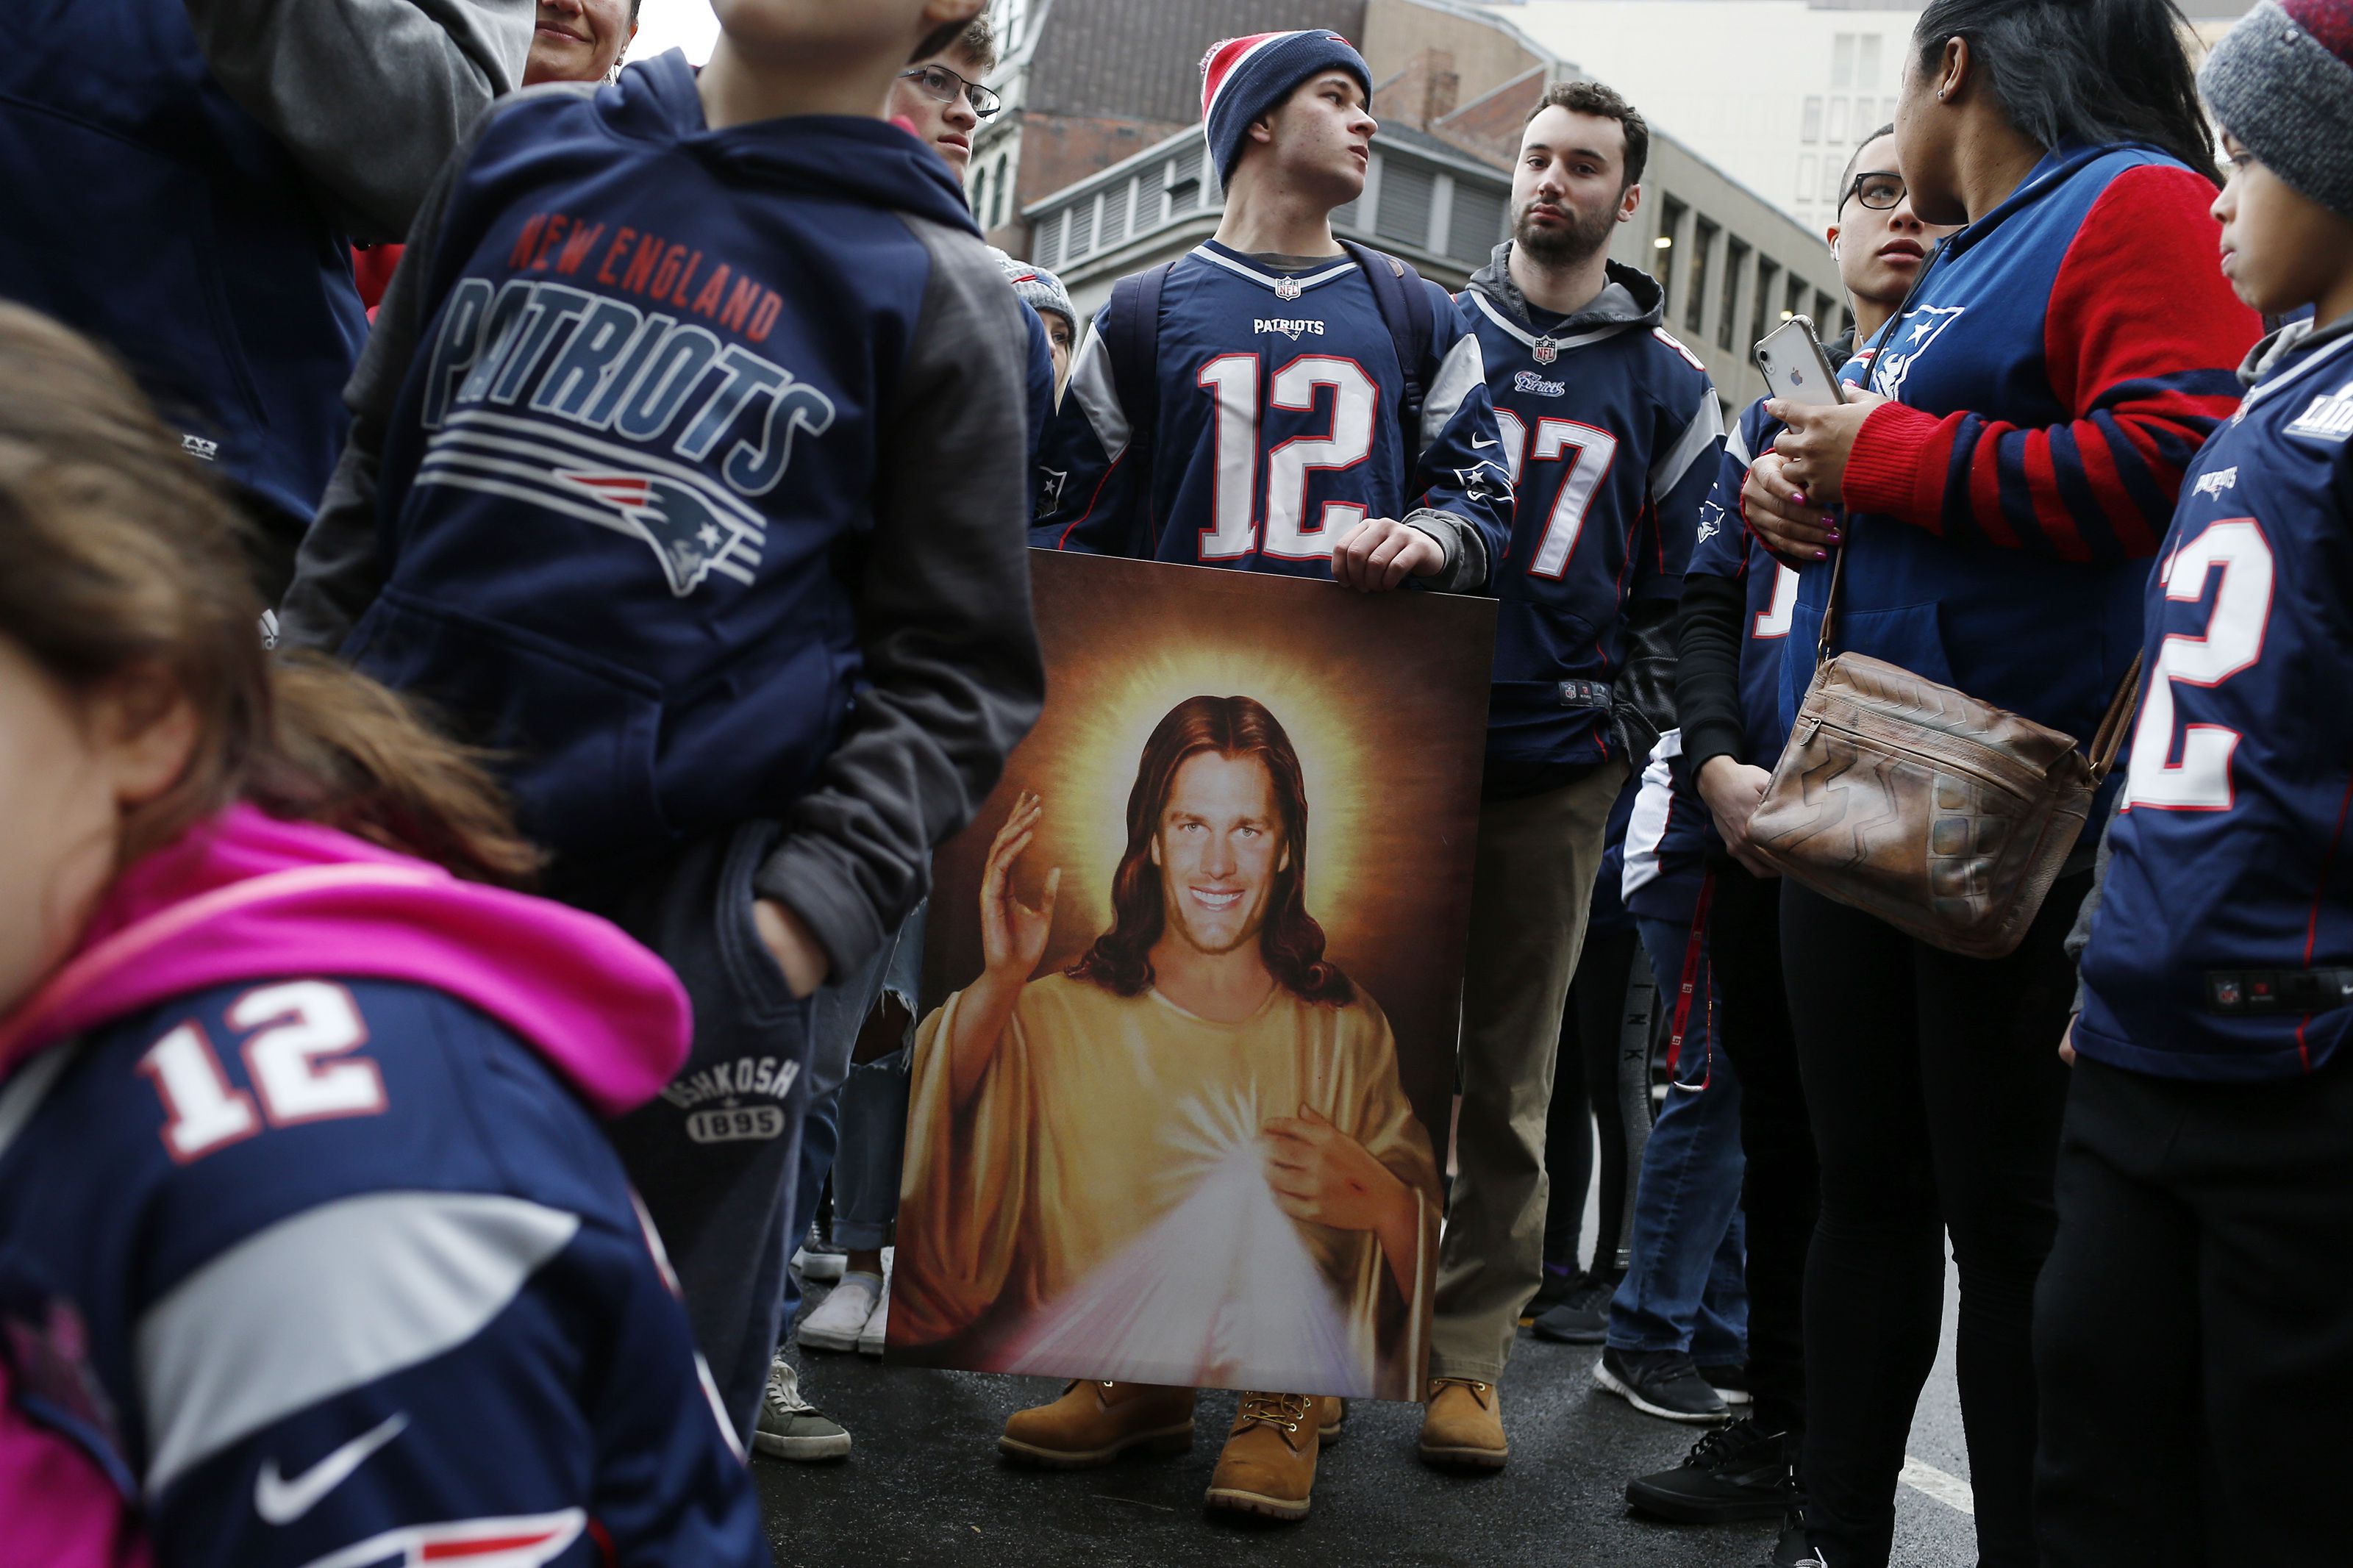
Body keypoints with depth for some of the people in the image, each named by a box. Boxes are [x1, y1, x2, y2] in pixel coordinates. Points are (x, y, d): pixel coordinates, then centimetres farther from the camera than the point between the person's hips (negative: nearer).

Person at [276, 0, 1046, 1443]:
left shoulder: (939, 292, 2)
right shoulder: (530, 148, 13)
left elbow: (956, 672, 0)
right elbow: (379, 473, 19)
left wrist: (808, 910, -12)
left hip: (684, 905, -3)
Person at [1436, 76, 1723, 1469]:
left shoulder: (1667, 385, 10)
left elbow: (1679, 591, 12)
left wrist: (1627, 734, 3)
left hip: (1554, 767, 0)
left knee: (1510, 1071, 4)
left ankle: (1472, 1350, 12)